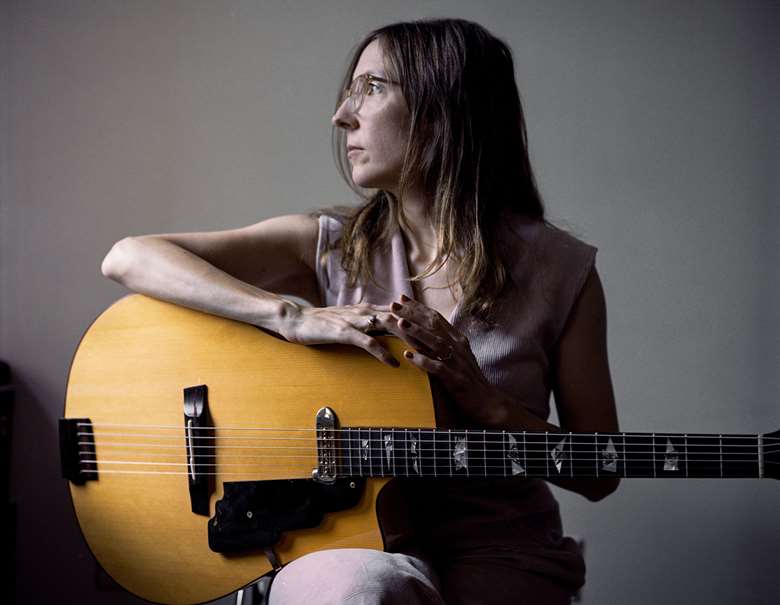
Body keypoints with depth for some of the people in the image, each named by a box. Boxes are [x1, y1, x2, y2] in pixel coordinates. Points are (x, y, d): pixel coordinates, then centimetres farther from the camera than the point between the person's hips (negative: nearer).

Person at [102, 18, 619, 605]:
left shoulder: (562, 271, -1)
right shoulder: (331, 243, 1)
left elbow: (599, 473, 2)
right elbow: (127, 257, -7)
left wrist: (488, 405, -16)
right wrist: (295, 317, -19)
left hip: (496, 550, 0)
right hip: (348, 539, 0)